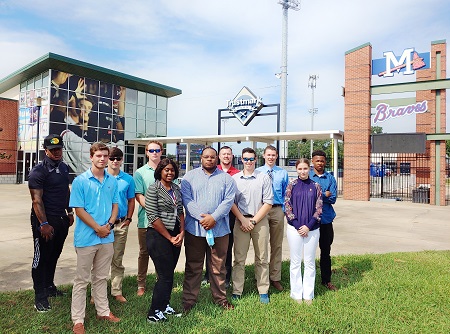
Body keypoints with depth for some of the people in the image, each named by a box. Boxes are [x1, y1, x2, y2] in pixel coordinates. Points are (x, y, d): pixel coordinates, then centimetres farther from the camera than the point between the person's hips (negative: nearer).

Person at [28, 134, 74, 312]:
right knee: (41, 258, 3)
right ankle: (40, 297, 13)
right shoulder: (38, 171, -13)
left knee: (54, 256, 17)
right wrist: (43, 224, -21)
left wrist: (69, 212, 17)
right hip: (44, 220, -7)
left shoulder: (64, 167, 9)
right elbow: (37, 200, -17)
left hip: (61, 219, 7)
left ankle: (49, 286, 33)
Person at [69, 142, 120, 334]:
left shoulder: (112, 181, 5)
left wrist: (109, 224, -7)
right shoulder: (80, 181, -9)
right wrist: (98, 228, -14)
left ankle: (103, 311, 31)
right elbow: (79, 209, -11)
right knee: (81, 280, 7)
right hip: (86, 237, -4)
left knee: (101, 277, 18)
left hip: (107, 237, 4)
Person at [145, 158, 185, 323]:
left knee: (169, 274, 14)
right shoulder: (153, 189, -9)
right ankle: (154, 314, 12)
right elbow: (153, 217, -14)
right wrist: (169, 237, -12)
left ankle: (164, 305, 29)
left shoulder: (176, 189, 10)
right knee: (165, 276, -2)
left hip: (175, 236, 6)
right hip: (158, 236, -6)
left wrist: (181, 233, -1)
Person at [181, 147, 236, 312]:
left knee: (218, 266, 11)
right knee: (193, 266, 8)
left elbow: (228, 201, -2)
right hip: (194, 228, 0)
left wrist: (213, 218, -14)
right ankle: (189, 300, 20)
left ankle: (220, 297, 26)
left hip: (219, 229, 1)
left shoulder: (226, 178, 8)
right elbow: (186, 199, -4)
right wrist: (201, 217, -14)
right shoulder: (190, 176, 7)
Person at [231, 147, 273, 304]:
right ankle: (236, 292, 13)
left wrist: (253, 221, -7)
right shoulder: (234, 179, 6)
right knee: (239, 258, 4)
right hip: (240, 221, 1)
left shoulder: (264, 177, 2)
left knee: (262, 258, 7)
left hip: (260, 221, 0)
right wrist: (243, 220, -6)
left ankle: (263, 292, 19)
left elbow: (268, 203, -2)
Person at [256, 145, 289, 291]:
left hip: (277, 210, 1)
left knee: (277, 245, 9)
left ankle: (275, 278, 21)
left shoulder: (283, 173, 7)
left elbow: (286, 194, 8)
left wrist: (284, 210, -1)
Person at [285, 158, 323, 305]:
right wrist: (298, 226, -10)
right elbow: (287, 206, -3)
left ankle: (308, 294, 22)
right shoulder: (292, 185, 1)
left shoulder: (315, 186, 3)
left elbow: (319, 208, 0)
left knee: (310, 262, 9)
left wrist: (308, 226, -10)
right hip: (294, 228, -1)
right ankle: (296, 294, 20)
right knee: (295, 262, 7)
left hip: (312, 229, 1)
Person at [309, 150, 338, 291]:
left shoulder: (330, 178, 6)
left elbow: (333, 198, -4)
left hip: (326, 220, 2)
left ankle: (326, 280, 27)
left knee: (326, 251, 13)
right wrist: (324, 195, -10)